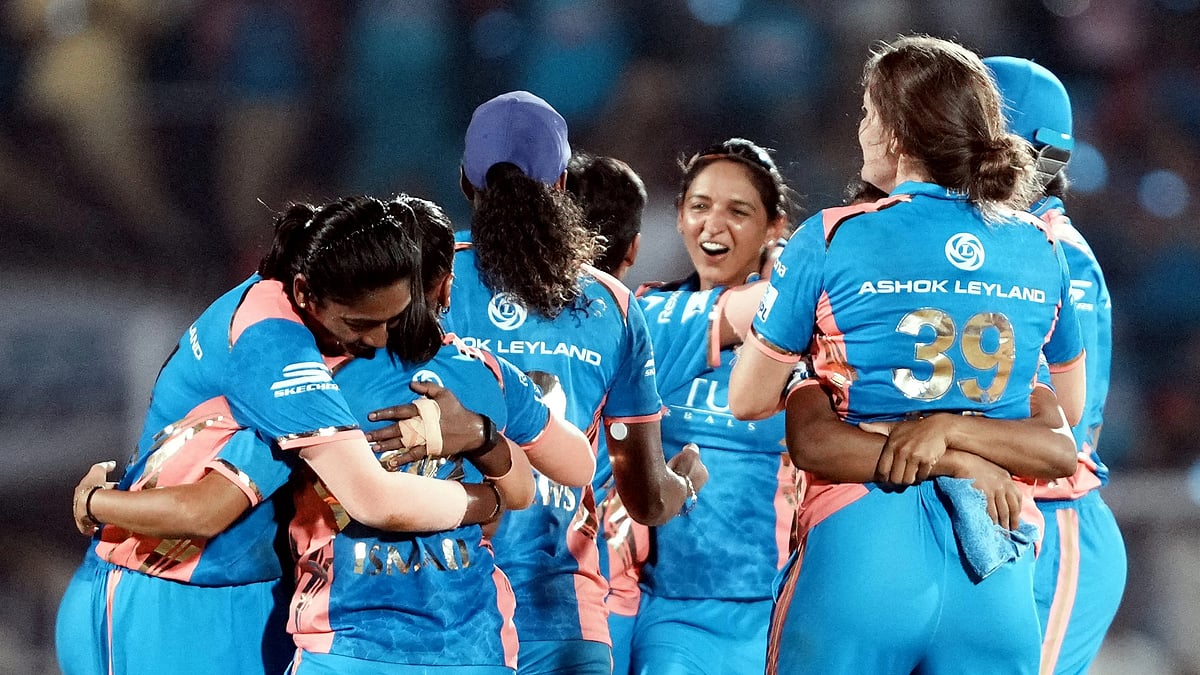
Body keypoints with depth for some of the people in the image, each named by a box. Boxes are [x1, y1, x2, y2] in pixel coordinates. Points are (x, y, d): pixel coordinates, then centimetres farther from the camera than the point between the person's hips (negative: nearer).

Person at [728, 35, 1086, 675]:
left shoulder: (833, 239, -2)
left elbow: (747, 400, 8)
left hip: (860, 557, -3)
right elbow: (1069, 408, 23)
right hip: (996, 574, 3)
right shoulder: (1042, 249, 8)